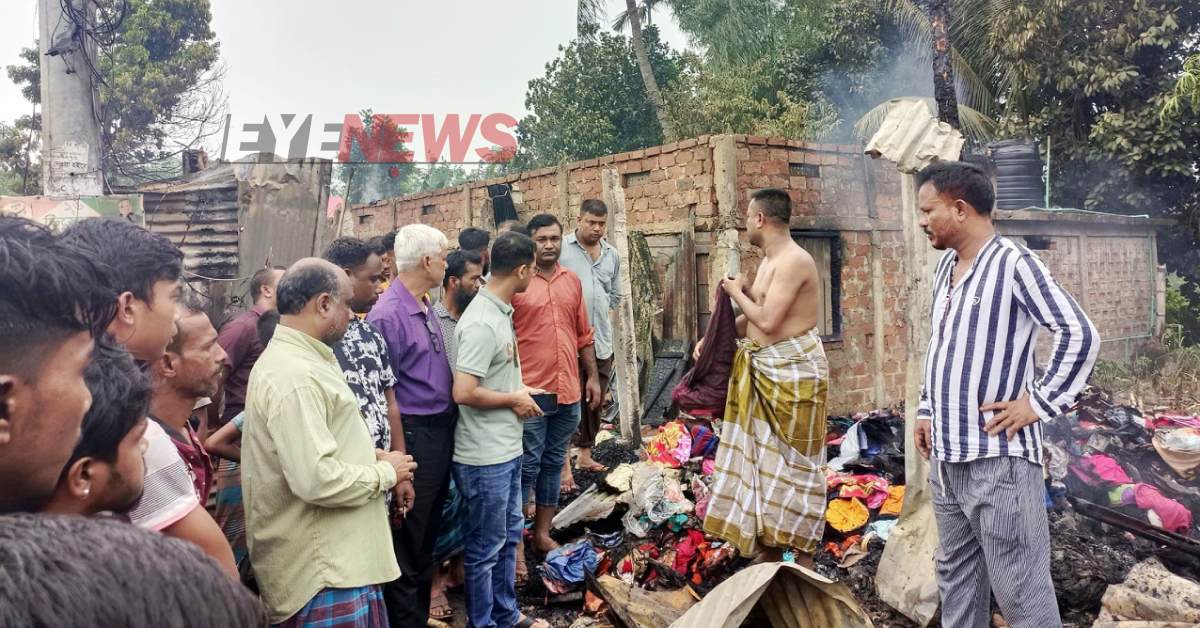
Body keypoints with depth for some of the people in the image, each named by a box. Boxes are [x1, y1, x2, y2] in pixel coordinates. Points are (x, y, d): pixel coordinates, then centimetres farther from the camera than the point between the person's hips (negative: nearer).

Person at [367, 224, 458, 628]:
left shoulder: (426, 308, 9)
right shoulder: (389, 314, -18)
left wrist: (448, 428, 14)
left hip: (441, 431, 9)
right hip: (414, 433, -9)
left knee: (429, 532, 21)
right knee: (408, 538, 5)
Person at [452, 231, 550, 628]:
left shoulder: (500, 311, 6)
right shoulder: (481, 323, -23)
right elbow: (464, 393, -28)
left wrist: (518, 393, 5)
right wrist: (513, 399, -15)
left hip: (507, 448, 10)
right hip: (486, 456, -10)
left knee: (508, 535, 22)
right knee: (485, 546, 7)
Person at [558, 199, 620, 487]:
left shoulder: (612, 255, 13)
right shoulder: (561, 248, -4)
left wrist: (603, 320, 7)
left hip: (601, 341, 6)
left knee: (595, 401, 15)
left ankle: (585, 454, 31)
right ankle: (564, 463, 4)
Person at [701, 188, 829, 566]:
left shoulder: (794, 261, -18)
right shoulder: (768, 262, 13)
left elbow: (768, 320, -25)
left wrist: (736, 292, -9)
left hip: (792, 373, -10)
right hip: (763, 373, 10)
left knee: (794, 465, -1)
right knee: (766, 461, 15)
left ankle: (803, 566, 12)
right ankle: (770, 554, 28)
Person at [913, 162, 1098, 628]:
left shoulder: (1013, 264, -13)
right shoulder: (945, 268, 13)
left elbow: (1080, 336, -19)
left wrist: (1039, 403, -16)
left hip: (997, 458, -8)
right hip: (946, 457, 8)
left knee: (1019, 589, 2)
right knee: (955, 577, 19)